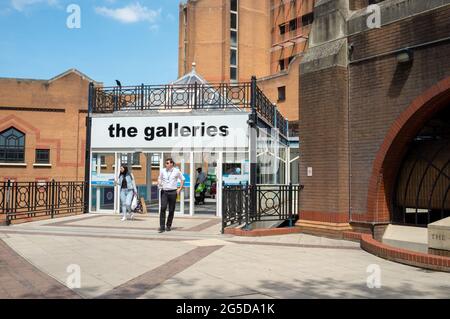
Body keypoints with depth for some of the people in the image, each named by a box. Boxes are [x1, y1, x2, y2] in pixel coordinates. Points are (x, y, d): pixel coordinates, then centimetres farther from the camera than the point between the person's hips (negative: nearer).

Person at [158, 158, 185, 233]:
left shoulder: (177, 171, 2)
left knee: (171, 210, 4)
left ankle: (168, 226, 18)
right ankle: (162, 227, -12)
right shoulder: (162, 171, 7)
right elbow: (159, 178, 20)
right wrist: (159, 183, -2)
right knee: (163, 208, -13)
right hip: (164, 192, 1)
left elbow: (182, 179, 12)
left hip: (173, 192, -1)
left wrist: (180, 189, 4)